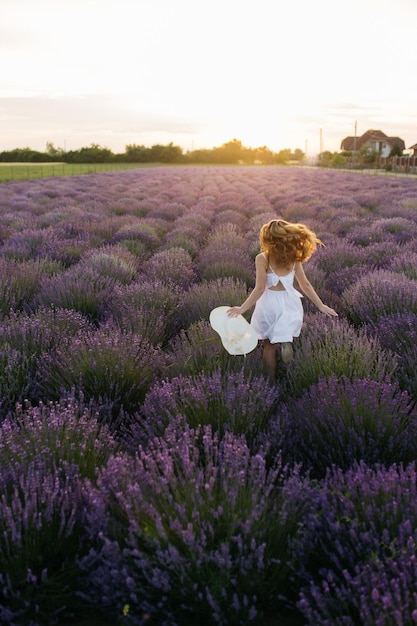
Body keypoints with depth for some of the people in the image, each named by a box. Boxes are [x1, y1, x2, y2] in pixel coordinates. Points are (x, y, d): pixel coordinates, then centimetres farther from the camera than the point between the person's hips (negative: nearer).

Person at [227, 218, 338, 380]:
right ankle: (286, 342, -3)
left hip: (269, 304, -3)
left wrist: (242, 308, -16)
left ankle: (272, 380, 23)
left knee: (269, 346, 16)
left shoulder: (262, 259, -16)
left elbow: (260, 289, -19)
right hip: (289, 303, 3)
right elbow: (305, 285, -1)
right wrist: (321, 306, 8)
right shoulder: (294, 257, -5)